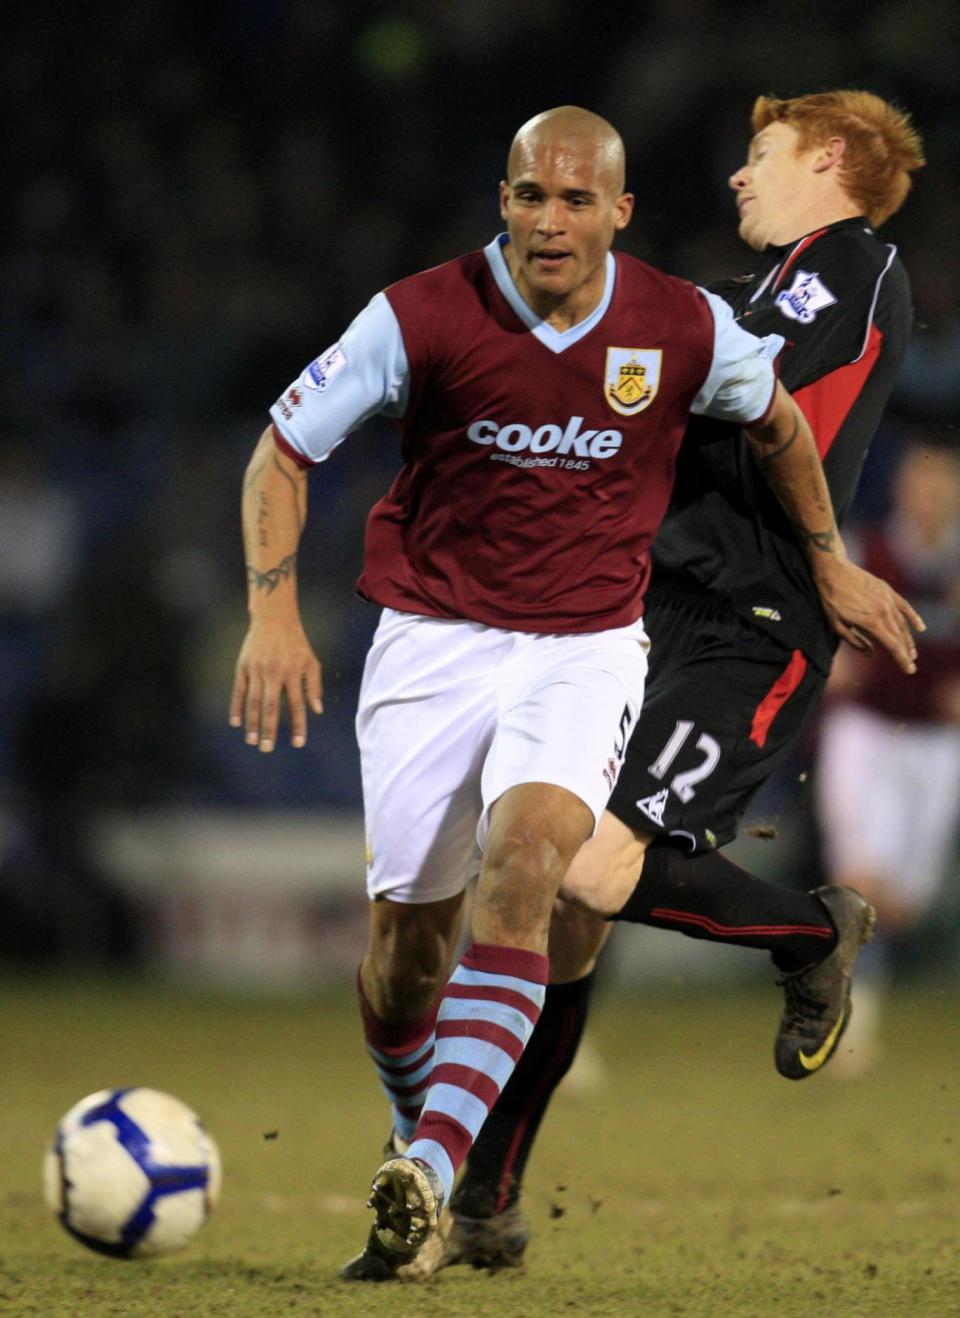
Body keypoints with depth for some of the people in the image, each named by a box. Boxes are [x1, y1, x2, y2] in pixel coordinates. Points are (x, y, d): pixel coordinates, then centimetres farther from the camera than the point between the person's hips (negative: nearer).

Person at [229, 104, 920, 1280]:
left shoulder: (686, 330, -7)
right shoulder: (421, 318, -12)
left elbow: (776, 419, 16)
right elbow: (285, 446, -2)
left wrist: (829, 566, 25)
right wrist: (273, 610, -13)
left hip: (588, 646, 0)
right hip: (433, 642, 1)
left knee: (522, 859, -27)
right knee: (406, 930, 1)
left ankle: (432, 1169, -35)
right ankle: (414, 1128, 33)